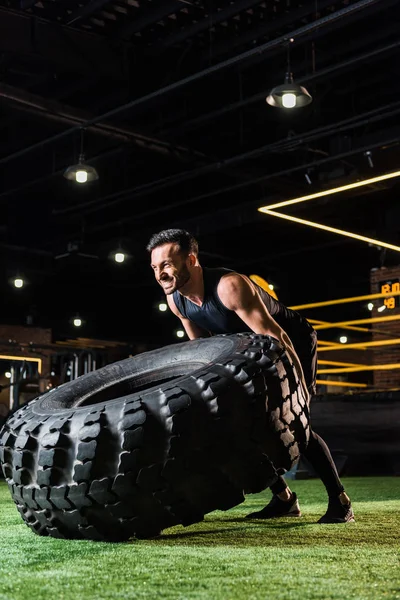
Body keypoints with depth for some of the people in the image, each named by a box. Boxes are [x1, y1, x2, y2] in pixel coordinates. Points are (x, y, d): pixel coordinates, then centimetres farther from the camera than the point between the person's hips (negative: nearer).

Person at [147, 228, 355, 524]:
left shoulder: (229, 286, -36)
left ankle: (340, 501, -5)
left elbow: (276, 336, -35)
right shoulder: (176, 301, -12)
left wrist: (300, 391, -34)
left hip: (293, 341, -8)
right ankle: (284, 498, 14)